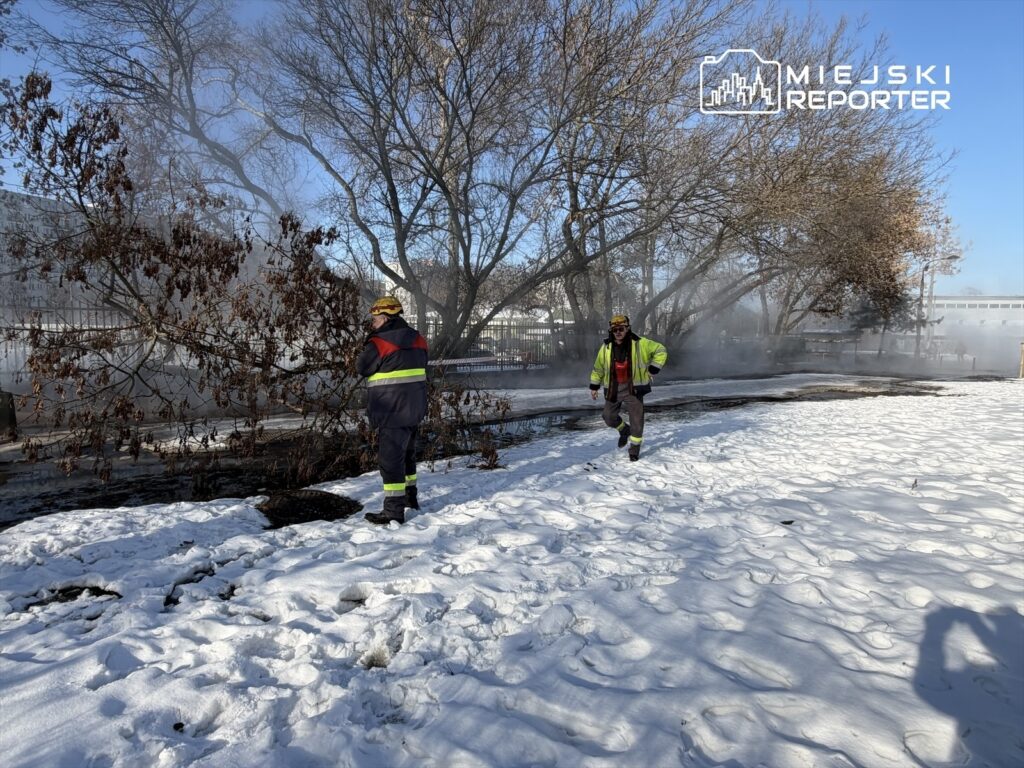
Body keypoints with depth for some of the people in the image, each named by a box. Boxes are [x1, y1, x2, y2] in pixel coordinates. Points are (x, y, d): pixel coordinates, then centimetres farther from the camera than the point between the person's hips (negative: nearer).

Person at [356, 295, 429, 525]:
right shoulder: (417, 339, 6)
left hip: (391, 413, -8)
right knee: (407, 453, 22)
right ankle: (410, 497, 35)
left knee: (390, 458, -2)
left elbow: (362, 367, -5)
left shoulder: (379, 342, -16)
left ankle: (394, 511, -1)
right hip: (415, 410, 8)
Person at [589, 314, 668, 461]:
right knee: (609, 417, 10)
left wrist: (652, 370, -7)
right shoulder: (606, 347, -4)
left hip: (634, 388, -3)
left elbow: (660, 351, 0)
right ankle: (624, 430, 40)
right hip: (613, 389, 3)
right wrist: (594, 386, 11)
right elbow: (598, 368, 9)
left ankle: (635, 447, 18)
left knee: (636, 419, -2)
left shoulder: (640, 344, -11)